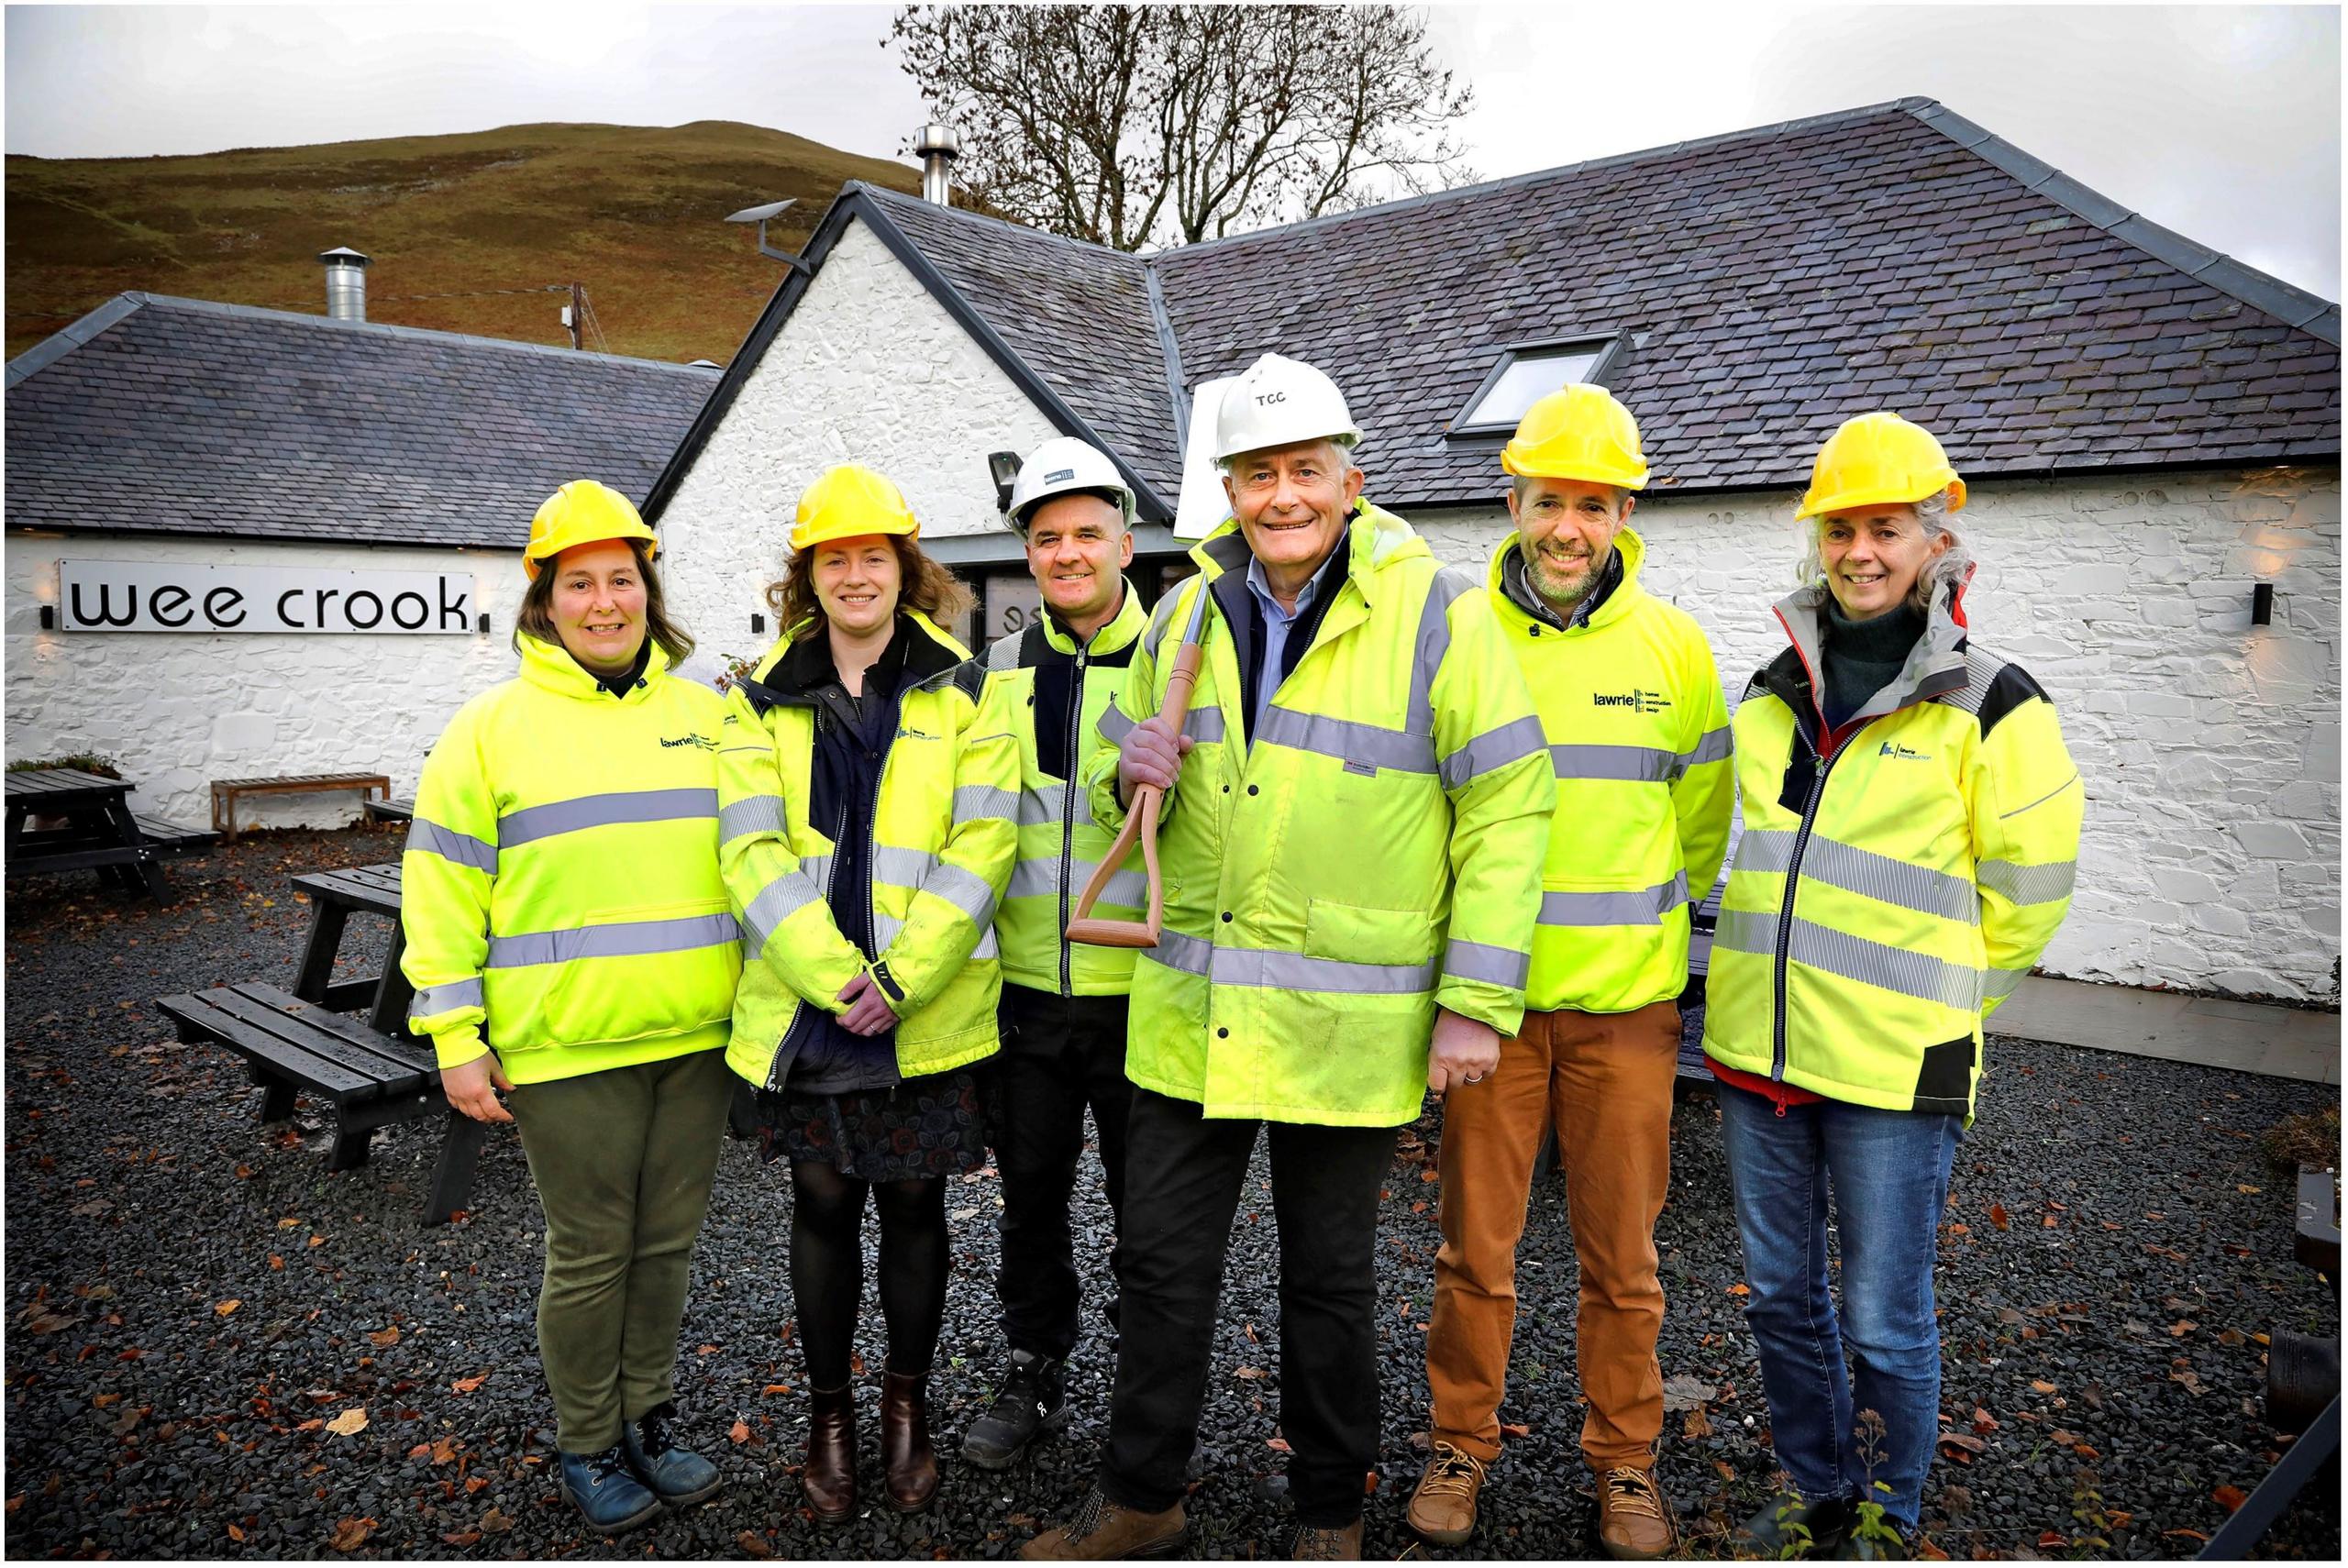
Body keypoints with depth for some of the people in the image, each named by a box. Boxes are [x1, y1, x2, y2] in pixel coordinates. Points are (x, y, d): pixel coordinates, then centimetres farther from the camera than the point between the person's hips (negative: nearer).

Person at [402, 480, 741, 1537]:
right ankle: (586, 1448, 27)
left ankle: (649, 1420, 34)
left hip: (696, 1039, 4)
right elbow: (443, 890, -1)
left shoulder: (703, 715, 9)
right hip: (567, 1049, -3)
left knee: (666, 1242, 15)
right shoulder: (494, 727, -1)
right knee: (590, 1253, 7)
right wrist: (454, 1038, -5)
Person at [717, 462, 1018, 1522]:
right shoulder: (763, 701, 4)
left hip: (929, 1012, -1)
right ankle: (830, 1411, 31)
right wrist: (834, 977, -17)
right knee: (823, 1204, 12)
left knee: (913, 1203, 11)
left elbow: (980, 848, -8)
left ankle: (907, 1402, 32)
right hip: (804, 1008, 1)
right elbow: (752, 854, -6)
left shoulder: (962, 694, 1)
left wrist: (901, 978, -17)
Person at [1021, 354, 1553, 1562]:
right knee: (1164, 1262, 13)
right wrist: (1129, 772, -9)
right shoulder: (1185, 615, 6)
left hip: (1346, 1022, -4)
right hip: (1189, 1010, 4)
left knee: (1329, 1278, 13)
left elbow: (1506, 805, -9)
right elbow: (1115, 762, 17)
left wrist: (1477, 998, -12)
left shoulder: (1435, 611, -9)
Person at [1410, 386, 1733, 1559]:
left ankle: (1624, 1460, 30)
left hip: (1627, 997, 1)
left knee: (1621, 1252, 11)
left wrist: (1700, 958, 16)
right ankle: (1461, 1445, 29)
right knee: (1475, 1244, 9)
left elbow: (1704, 821, 12)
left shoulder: (1673, 646, 1)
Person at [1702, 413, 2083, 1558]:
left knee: (1883, 1323, 6)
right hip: (1756, 1050, 5)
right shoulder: (1774, 693, 9)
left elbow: (2025, 898, -2)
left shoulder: (1991, 709, -7)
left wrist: (1925, 1011, 4)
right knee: (1782, 1298, 17)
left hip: (1891, 1073, -5)